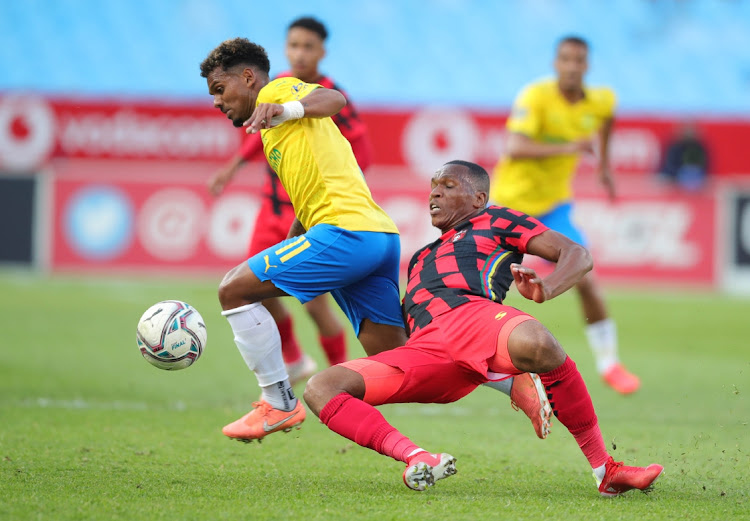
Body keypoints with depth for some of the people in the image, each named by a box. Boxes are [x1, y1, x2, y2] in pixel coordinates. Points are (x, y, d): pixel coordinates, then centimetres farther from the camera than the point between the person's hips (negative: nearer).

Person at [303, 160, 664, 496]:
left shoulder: (494, 222, 25)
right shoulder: (421, 258, 42)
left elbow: (577, 256, 13)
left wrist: (544, 291, -8)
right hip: (424, 345, 5)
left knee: (534, 344, -42)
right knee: (321, 389, -18)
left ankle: (605, 470, -28)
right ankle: (415, 458, -36)